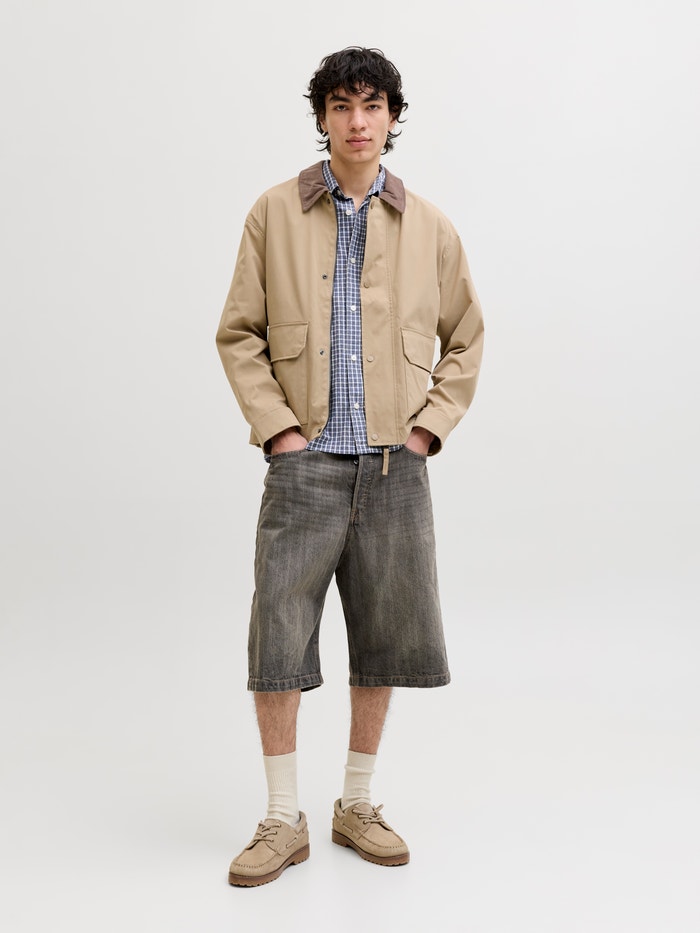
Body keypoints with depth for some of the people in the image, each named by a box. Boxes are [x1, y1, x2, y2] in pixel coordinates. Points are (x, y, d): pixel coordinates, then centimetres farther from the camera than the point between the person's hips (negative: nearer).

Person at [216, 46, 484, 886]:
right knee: (278, 637, -2)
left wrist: (431, 425, 3)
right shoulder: (275, 213, 3)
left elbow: (465, 336, 16)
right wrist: (277, 427, -6)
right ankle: (283, 821, 14)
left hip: (394, 467, 2)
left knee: (384, 640, 8)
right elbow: (237, 334, 5)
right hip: (306, 463, -2)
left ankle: (356, 807, 26)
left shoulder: (429, 228, 7)